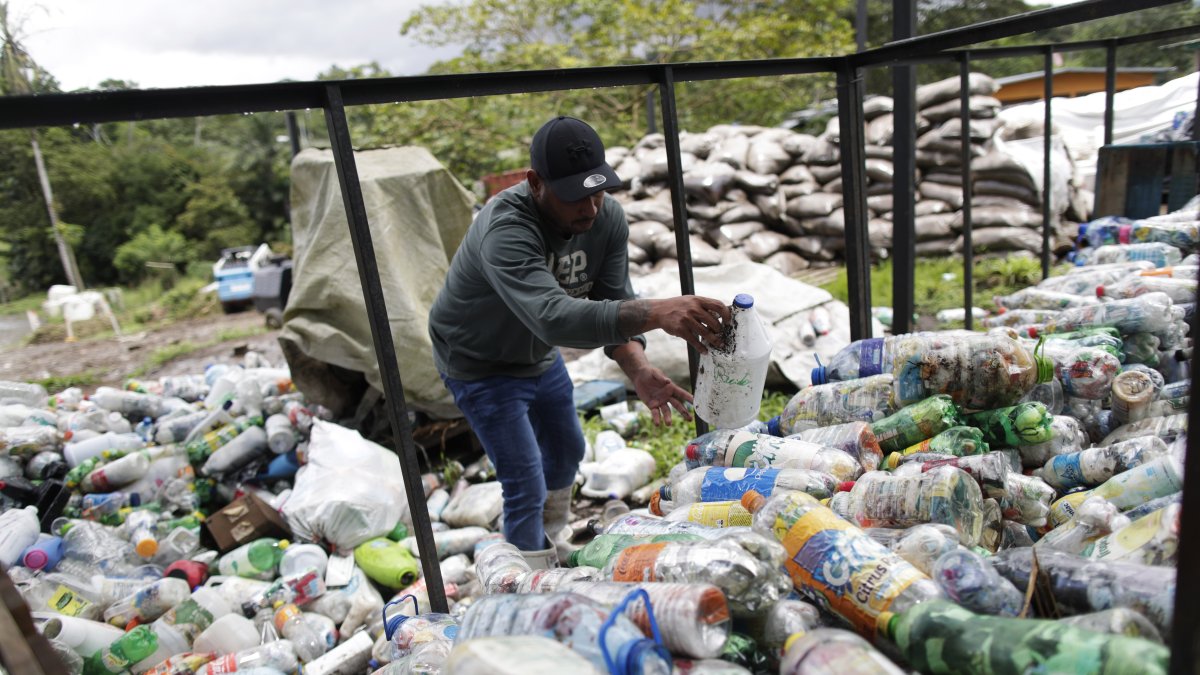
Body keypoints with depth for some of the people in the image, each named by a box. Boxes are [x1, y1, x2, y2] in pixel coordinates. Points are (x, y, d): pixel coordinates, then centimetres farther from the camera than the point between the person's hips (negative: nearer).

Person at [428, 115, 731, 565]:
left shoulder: (608, 217, -19)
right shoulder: (506, 231, -41)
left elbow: (613, 304, -20)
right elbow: (553, 317, -56)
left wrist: (638, 370, -39)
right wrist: (656, 313, -67)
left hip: (540, 355, 7)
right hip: (481, 366, -7)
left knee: (567, 452, 23)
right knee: (526, 488, -6)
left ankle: (556, 542, 52)